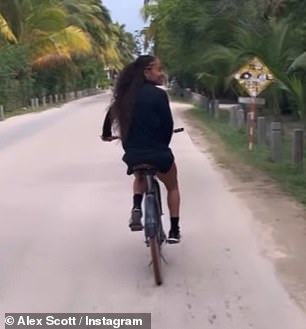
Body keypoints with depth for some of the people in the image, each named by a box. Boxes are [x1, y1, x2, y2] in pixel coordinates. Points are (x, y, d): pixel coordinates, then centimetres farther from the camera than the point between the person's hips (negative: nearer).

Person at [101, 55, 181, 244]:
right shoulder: (158, 94, -13)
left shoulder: (126, 94, 4)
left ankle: (137, 208, 12)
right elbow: (168, 125, -11)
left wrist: (106, 134, 37)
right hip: (158, 154, -4)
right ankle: (174, 230, 25)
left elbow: (111, 113, 17)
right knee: (172, 186, 24)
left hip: (133, 155, 4)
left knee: (140, 178, 37)